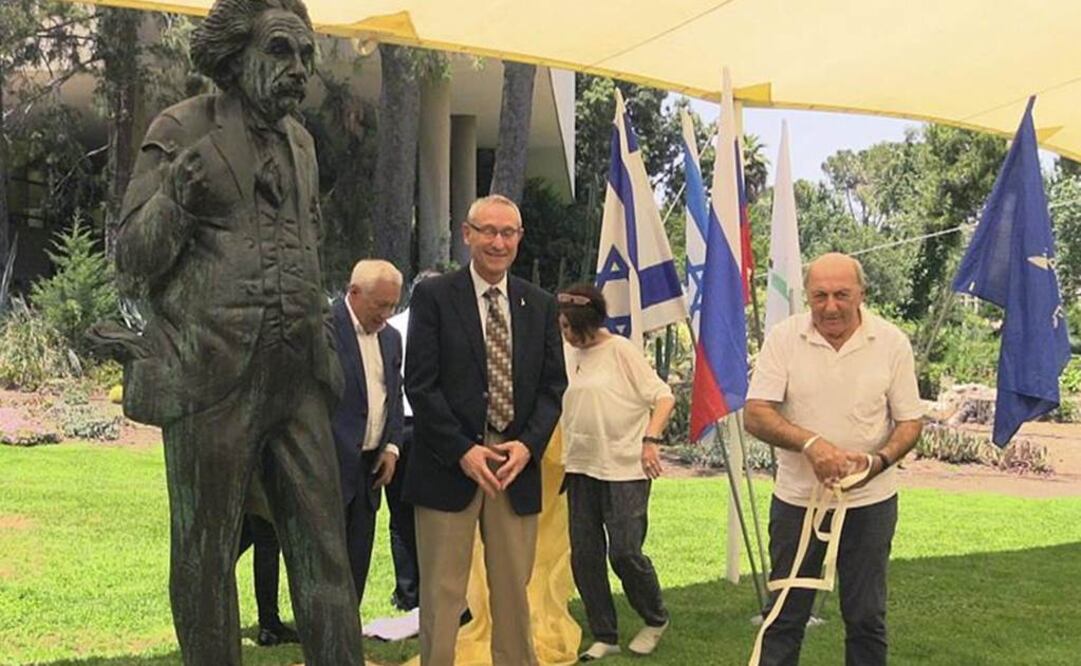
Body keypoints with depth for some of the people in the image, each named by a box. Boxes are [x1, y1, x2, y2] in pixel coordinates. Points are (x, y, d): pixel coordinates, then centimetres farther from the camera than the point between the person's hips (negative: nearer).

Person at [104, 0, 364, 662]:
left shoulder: (300, 139, 17)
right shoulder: (181, 129, -1)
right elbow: (133, 258, -1)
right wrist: (176, 197, -19)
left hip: (297, 377, 5)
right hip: (210, 377, -5)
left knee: (324, 545, 5)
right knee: (206, 556, 4)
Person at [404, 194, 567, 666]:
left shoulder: (541, 305, 11)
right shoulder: (433, 296, -1)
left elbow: (552, 386, 9)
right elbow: (420, 384, -6)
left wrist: (528, 445, -7)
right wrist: (463, 450, -13)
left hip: (517, 465, 3)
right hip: (449, 464, -3)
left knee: (513, 590, 10)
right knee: (442, 593, 2)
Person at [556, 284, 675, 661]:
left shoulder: (621, 350, -7)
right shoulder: (566, 354, 7)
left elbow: (663, 396, -7)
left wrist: (651, 439, -19)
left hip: (624, 468, -5)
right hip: (580, 467, 5)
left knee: (624, 552, -7)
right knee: (584, 555, 5)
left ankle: (655, 620, 20)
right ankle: (604, 637, 19)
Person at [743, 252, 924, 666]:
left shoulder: (892, 342, -5)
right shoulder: (784, 338, -7)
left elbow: (910, 422, 0)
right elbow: (755, 415, -12)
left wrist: (880, 460, -20)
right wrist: (810, 442, -28)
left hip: (869, 502, 0)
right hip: (796, 498, 0)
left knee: (866, 618, 11)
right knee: (784, 616, 9)